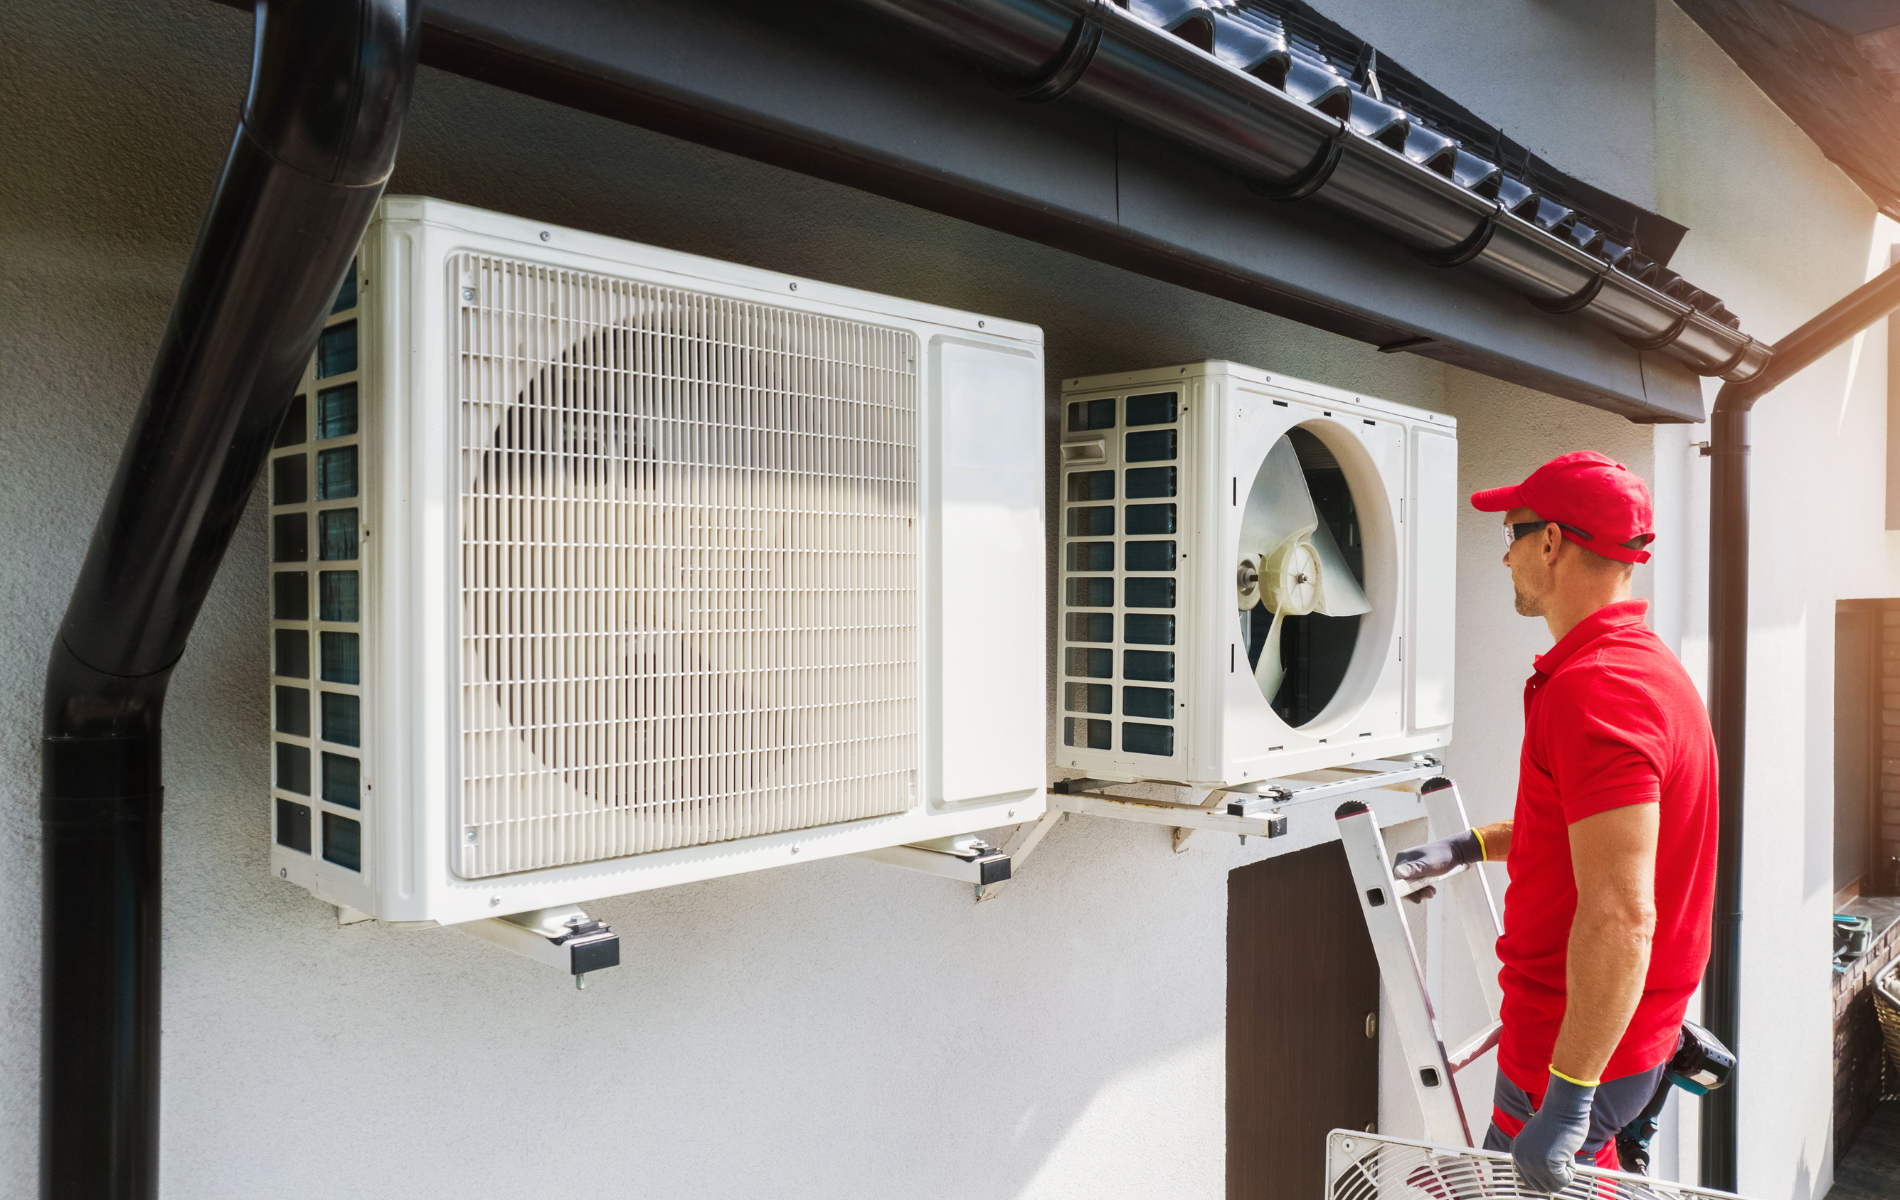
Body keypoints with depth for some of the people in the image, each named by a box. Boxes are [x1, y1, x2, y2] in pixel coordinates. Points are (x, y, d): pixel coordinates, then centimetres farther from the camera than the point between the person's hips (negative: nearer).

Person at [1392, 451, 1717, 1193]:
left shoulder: (1593, 691, -26)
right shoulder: (1643, 663, 10)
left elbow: (1619, 916, -31)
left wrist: (1566, 1098, -28)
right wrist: (1471, 846, 25)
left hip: (1584, 1043, -10)